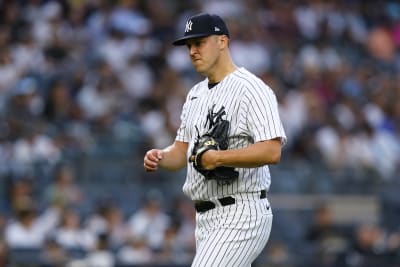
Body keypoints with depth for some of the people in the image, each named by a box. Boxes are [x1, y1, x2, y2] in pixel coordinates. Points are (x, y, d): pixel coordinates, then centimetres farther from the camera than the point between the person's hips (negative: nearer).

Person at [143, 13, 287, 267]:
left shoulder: (251, 89, -12)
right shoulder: (196, 94, 18)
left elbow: (272, 151, -22)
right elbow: (182, 150, 20)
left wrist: (219, 158, -27)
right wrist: (160, 157, -2)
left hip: (241, 216, -9)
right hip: (206, 218, 9)